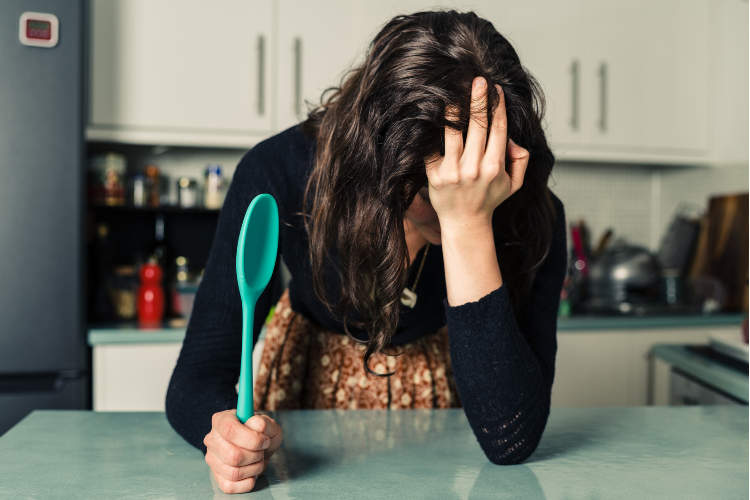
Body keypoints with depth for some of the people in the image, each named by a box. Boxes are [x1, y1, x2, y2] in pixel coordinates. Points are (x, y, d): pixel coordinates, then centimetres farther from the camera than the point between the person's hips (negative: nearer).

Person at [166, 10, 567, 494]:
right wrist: (225, 427, -48)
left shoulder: (532, 217, -28)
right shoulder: (281, 172, -28)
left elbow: (511, 440, -36)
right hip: (312, 367, 0)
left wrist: (469, 226, -45)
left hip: (436, 381, 1)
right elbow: (199, 374, -24)